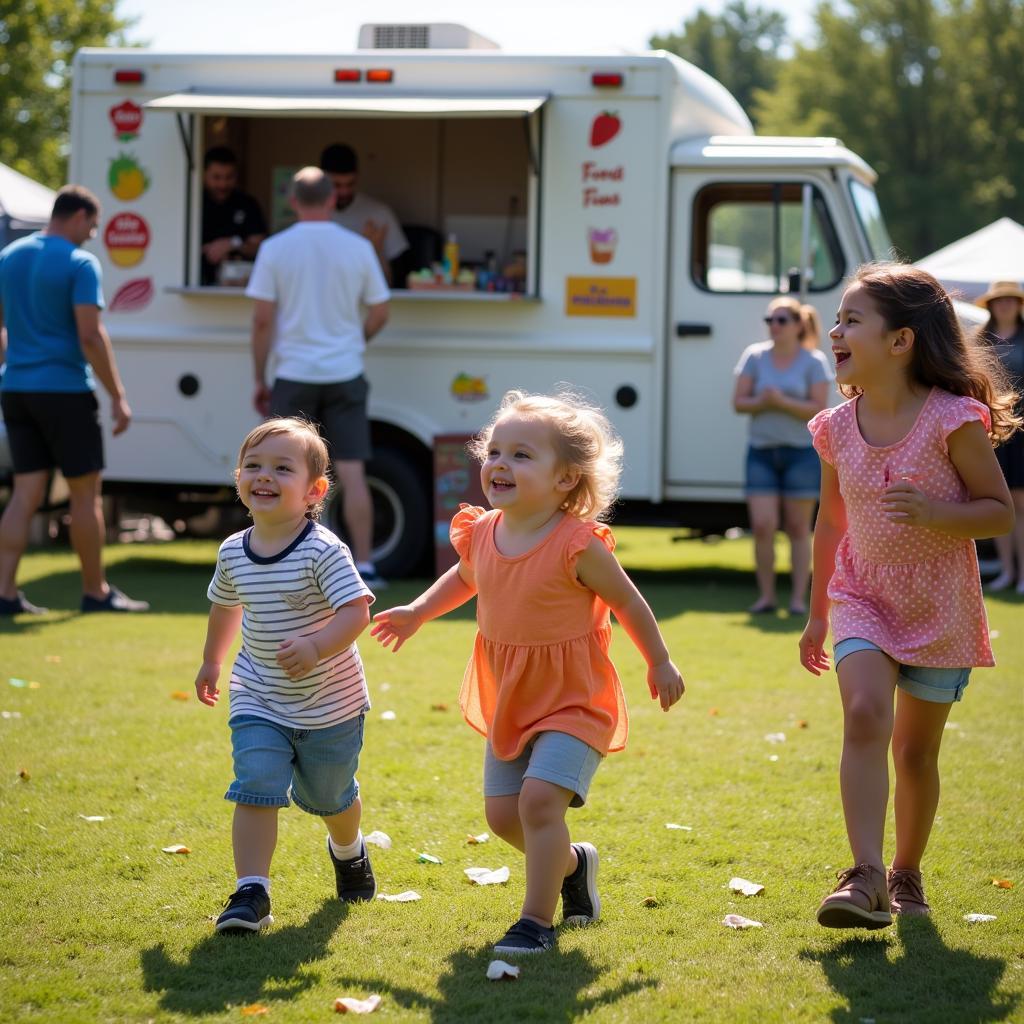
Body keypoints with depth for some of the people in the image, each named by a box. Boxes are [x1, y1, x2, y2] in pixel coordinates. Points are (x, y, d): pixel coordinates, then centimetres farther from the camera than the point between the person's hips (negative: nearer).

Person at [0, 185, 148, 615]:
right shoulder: (80, 264, -11)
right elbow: (91, 337, -16)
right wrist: (118, 397, -12)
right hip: (64, 390, -6)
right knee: (85, 492, 4)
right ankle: (96, 592, 11)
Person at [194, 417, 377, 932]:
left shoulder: (323, 551, -21)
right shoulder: (233, 552, -3)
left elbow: (357, 609, -28)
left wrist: (316, 646, -44)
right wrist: (211, 663, 28)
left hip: (329, 705, -3)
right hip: (259, 701, 3)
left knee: (330, 797, 18)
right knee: (255, 788, -16)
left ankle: (347, 850, 50)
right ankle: (251, 892, -16)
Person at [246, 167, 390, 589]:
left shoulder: (275, 249, -4)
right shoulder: (358, 248, 1)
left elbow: (262, 320, -4)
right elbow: (379, 313, 6)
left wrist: (260, 379, 5)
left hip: (294, 376, -1)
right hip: (345, 376, 1)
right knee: (352, 474, 2)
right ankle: (364, 565, 1)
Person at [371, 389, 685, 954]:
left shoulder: (576, 546, -21)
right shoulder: (480, 534, -5)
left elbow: (626, 601, -8)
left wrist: (659, 663, 0)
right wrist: (416, 613, 14)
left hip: (572, 701, -7)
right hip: (508, 701, 7)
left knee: (540, 798, -22)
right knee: (503, 814, 11)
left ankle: (537, 920, -9)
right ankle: (572, 864, 39)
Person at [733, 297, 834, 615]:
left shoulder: (813, 361, -1)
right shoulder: (755, 355, 6)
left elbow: (819, 409, -9)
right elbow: (738, 402, 3)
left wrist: (782, 402, -20)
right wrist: (761, 402, -17)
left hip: (801, 452, -2)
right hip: (761, 450, 2)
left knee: (798, 528, 3)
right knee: (762, 526, -5)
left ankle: (798, 598, 7)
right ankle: (766, 595, 5)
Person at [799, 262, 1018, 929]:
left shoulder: (953, 421, -15)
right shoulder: (838, 429, -1)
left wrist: (934, 512, -29)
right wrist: (817, 615, 18)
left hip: (939, 610, -2)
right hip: (863, 601, 2)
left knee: (916, 751, 8)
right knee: (865, 716, -22)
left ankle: (907, 875, 31)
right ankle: (867, 879, -27)